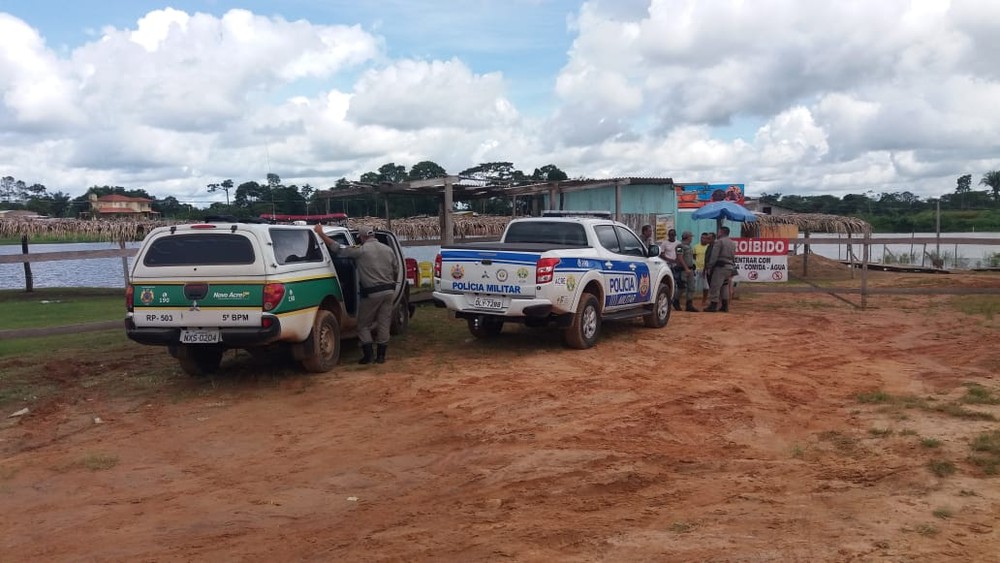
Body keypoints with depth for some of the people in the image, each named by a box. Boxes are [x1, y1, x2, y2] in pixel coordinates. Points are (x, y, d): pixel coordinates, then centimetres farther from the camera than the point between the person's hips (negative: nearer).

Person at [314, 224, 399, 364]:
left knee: (363, 325, 9)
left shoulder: (361, 250, -7)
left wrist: (320, 233, -1)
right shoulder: (388, 250, 8)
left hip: (372, 293, -5)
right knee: (384, 323, 10)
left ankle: (367, 355, 3)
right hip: (389, 291, 5)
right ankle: (381, 356, 11)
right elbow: (396, 271, 14)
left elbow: (338, 249, -8)